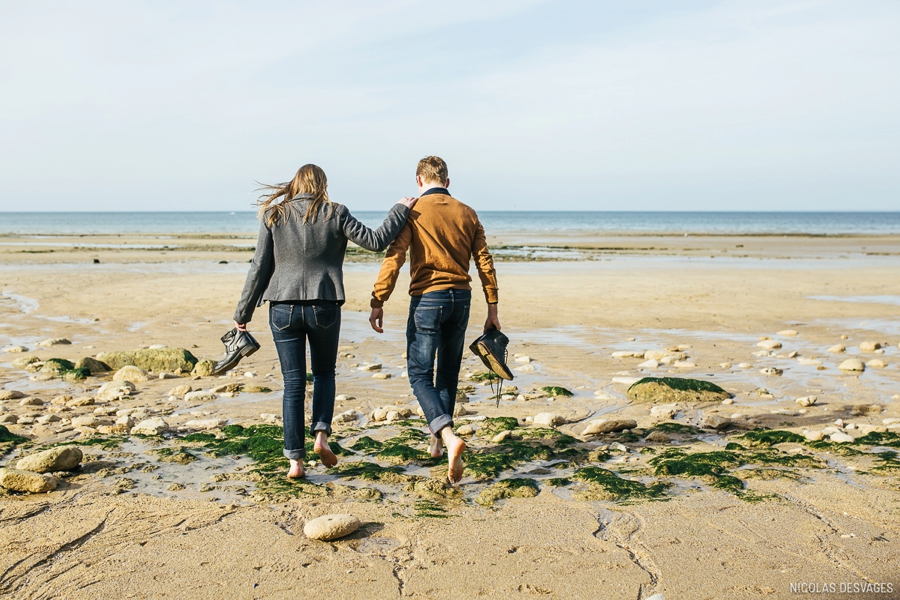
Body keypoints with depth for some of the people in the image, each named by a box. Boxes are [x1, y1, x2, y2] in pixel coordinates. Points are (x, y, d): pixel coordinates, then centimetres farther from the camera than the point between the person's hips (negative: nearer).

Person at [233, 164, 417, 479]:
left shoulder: (274, 215, 3)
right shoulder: (335, 213, -1)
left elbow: (259, 267, 3)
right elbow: (375, 241, 1)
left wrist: (243, 312, 10)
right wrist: (400, 210, 14)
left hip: (283, 308, 1)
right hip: (324, 308, -1)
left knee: (293, 384, 6)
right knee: (324, 373, 21)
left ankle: (295, 460, 6)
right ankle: (321, 433, 2)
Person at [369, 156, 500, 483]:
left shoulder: (413, 212, -5)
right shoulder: (467, 213, 7)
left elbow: (394, 258, -14)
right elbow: (484, 262, 6)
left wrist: (377, 302, -11)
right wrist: (492, 308, 10)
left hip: (427, 298, -4)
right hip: (461, 297, 5)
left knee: (420, 375, 1)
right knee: (448, 374, 17)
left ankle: (448, 436, -20)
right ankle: (437, 441, 28)